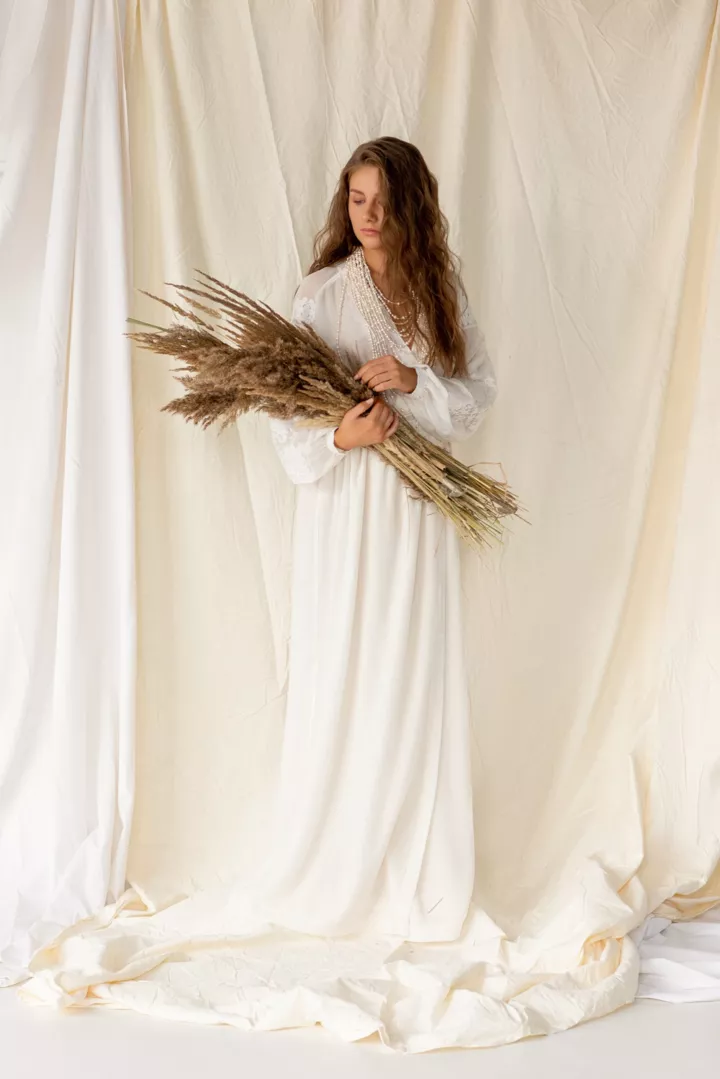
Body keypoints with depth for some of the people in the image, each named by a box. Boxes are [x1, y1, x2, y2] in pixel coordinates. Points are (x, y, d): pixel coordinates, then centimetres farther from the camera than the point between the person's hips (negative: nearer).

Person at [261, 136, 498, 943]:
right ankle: (330, 871, 15)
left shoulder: (442, 290, 5)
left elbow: (478, 393, 1)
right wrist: (339, 438, -23)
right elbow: (287, 417, -4)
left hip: (419, 510, 2)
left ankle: (415, 872, 17)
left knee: (417, 679, 5)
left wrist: (414, 383, -16)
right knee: (339, 679, 1)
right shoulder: (321, 294, -3)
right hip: (345, 509, -2)